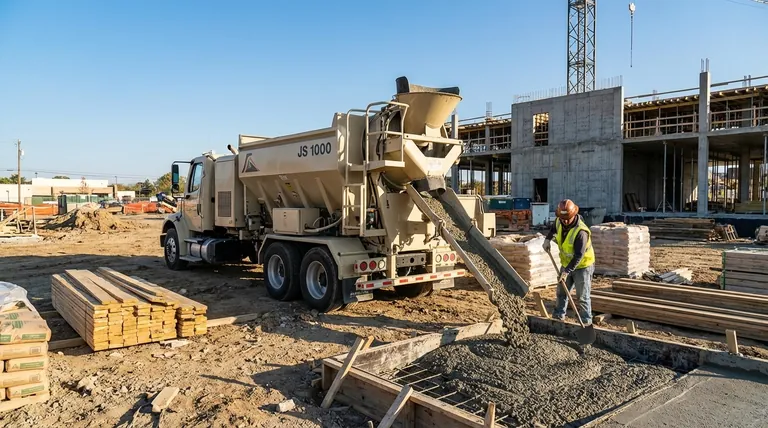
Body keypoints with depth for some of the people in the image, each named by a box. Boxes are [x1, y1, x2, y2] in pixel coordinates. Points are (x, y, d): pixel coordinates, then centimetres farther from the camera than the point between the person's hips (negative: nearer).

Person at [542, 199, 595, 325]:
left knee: (582, 296, -1)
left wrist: (566, 271, -33)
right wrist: (548, 239, 3)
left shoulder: (581, 231, -32)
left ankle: (586, 321, 10)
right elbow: (554, 227, 18)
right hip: (566, 263, 7)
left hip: (582, 266, -7)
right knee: (561, 291, 16)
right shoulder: (559, 221, -10)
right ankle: (559, 316, 29)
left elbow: (578, 256, -32)